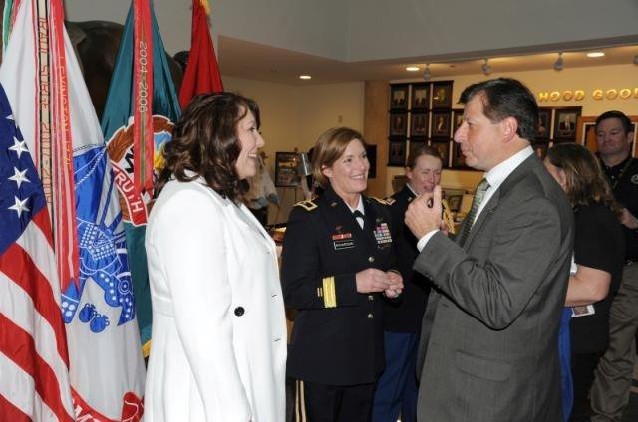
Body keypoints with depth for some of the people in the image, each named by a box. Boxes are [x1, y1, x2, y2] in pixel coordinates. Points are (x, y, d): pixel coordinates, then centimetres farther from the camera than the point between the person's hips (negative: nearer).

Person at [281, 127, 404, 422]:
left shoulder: (380, 213, 7)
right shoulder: (307, 217, -14)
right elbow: (293, 292, -16)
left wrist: (392, 281, -3)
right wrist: (353, 284, -25)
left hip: (368, 351, 6)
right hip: (323, 356, -6)